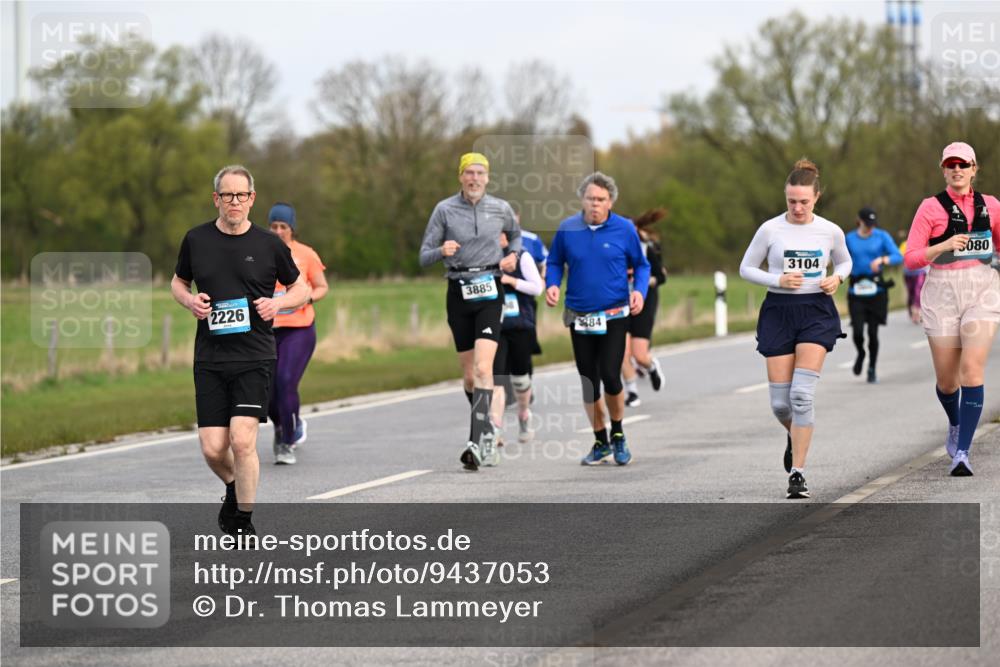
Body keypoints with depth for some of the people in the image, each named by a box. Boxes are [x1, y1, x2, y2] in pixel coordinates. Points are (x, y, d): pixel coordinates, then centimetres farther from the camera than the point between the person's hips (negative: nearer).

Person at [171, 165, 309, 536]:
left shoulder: (268, 244, 1)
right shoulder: (196, 240, 6)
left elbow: (301, 289, 12)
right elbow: (178, 282, 21)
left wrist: (277, 303, -8)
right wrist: (190, 301, -1)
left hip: (254, 357, -2)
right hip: (210, 359, 2)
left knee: (242, 440, -15)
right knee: (212, 449, -2)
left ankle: (244, 523, 1)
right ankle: (235, 488, 33)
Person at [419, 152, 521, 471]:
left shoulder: (501, 209, 3)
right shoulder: (444, 210, 0)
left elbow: (515, 234, 26)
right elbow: (424, 256, 1)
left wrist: (512, 255, 6)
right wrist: (442, 251, -20)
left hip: (489, 292, -1)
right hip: (459, 292, 1)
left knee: (483, 369, -17)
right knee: (469, 375, 8)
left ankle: (479, 442, -24)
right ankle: (488, 433, 30)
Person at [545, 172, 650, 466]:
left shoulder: (624, 229, -3)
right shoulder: (567, 229, 0)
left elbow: (641, 265, 8)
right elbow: (554, 263, 13)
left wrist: (640, 290, -10)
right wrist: (552, 285, -6)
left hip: (614, 316, -2)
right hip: (579, 317, 2)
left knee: (610, 376, -12)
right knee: (588, 381, 7)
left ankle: (618, 435, 11)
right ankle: (601, 442, 23)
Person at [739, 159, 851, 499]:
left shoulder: (831, 231, 0)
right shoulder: (770, 230, -4)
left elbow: (844, 262, 19)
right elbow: (746, 268, 4)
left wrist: (837, 278, -4)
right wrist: (778, 280, -12)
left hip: (817, 311, -1)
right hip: (778, 312, 1)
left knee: (801, 394, -16)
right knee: (780, 401, 0)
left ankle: (797, 473, -11)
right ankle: (795, 436, 36)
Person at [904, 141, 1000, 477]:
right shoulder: (931, 207, -1)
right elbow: (910, 259, -5)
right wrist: (944, 246, -20)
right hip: (943, 295, 0)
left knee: (972, 370, -16)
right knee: (947, 379, 6)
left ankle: (962, 452, -14)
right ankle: (956, 425, 40)